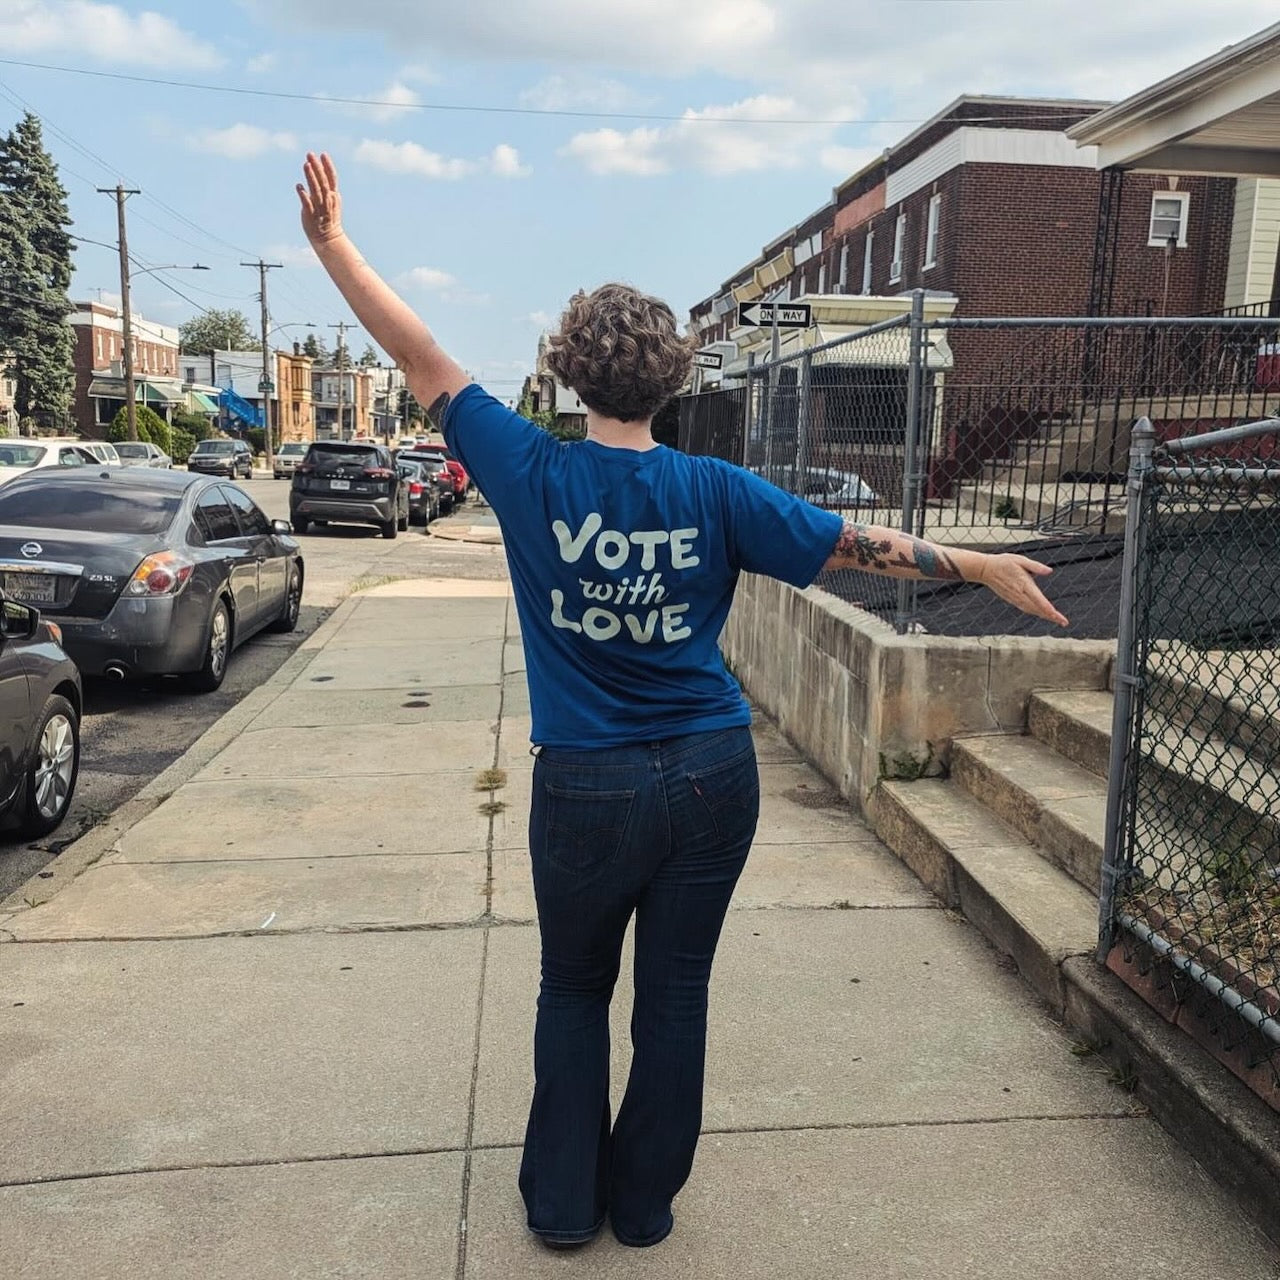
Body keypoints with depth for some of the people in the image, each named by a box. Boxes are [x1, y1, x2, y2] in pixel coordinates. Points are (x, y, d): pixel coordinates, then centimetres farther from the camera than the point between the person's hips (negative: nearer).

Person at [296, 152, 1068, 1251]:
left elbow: (420, 355, -3)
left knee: (575, 992, 21)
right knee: (675, 995, 16)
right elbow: (856, 544, -1)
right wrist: (984, 567, 11)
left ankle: (563, 1203, 31)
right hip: (713, 781, 1)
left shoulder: (533, 473, -10)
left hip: (587, 789, -1)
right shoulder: (713, 492, -7)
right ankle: (644, 1204, 33)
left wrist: (334, 242, 6)